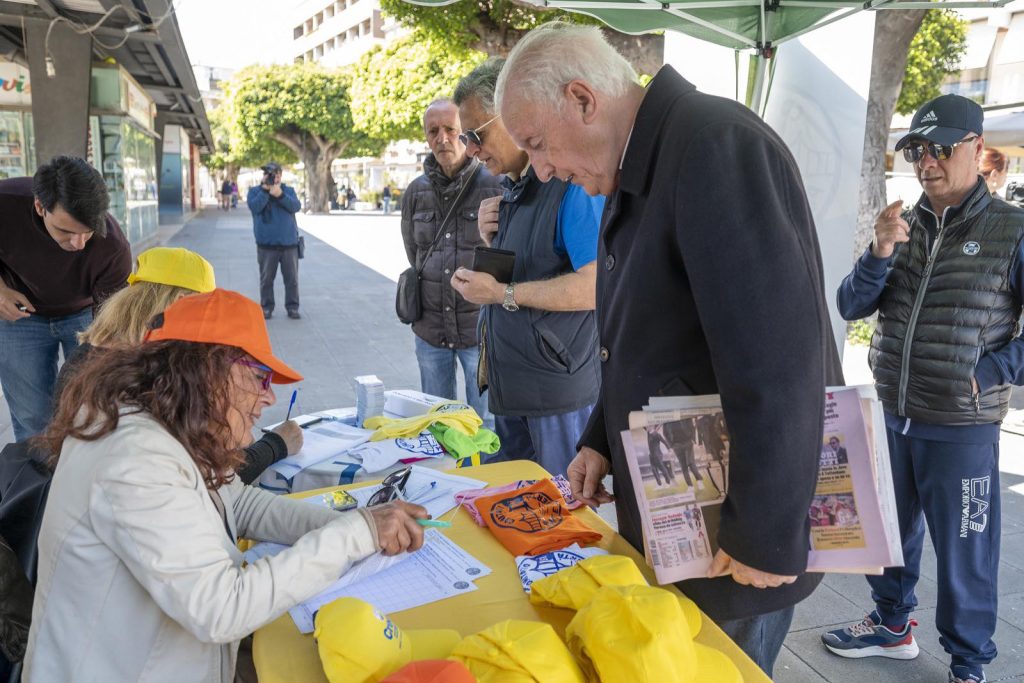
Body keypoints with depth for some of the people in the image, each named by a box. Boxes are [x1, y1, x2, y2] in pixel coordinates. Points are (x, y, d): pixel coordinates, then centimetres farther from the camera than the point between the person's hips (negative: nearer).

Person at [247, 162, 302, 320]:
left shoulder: (288, 190, 9)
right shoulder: (254, 191, 6)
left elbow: (296, 206, -9)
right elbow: (254, 207, -14)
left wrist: (280, 195, -22)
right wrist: (265, 189, -17)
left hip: (289, 243, 1)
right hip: (266, 244, -1)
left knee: (292, 278, 3)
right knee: (267, 278, 5)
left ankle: (292, 307, 12)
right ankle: (266, 307, 14)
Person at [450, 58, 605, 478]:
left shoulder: (571, 182, -15)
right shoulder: (508, 188, 13)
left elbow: (596, 286, -24)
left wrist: (503, 293, -18)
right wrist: (490, 240, -1)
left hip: (559, 393, -9)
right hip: (509, 388, 9)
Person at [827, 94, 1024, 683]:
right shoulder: (906, 226, 4)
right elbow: (852, 307, -3)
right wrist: (879, 253, -18)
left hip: (962, 428, -4)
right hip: (894, 417, 5)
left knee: (964, 553, 9)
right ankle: (892, 624, 42)